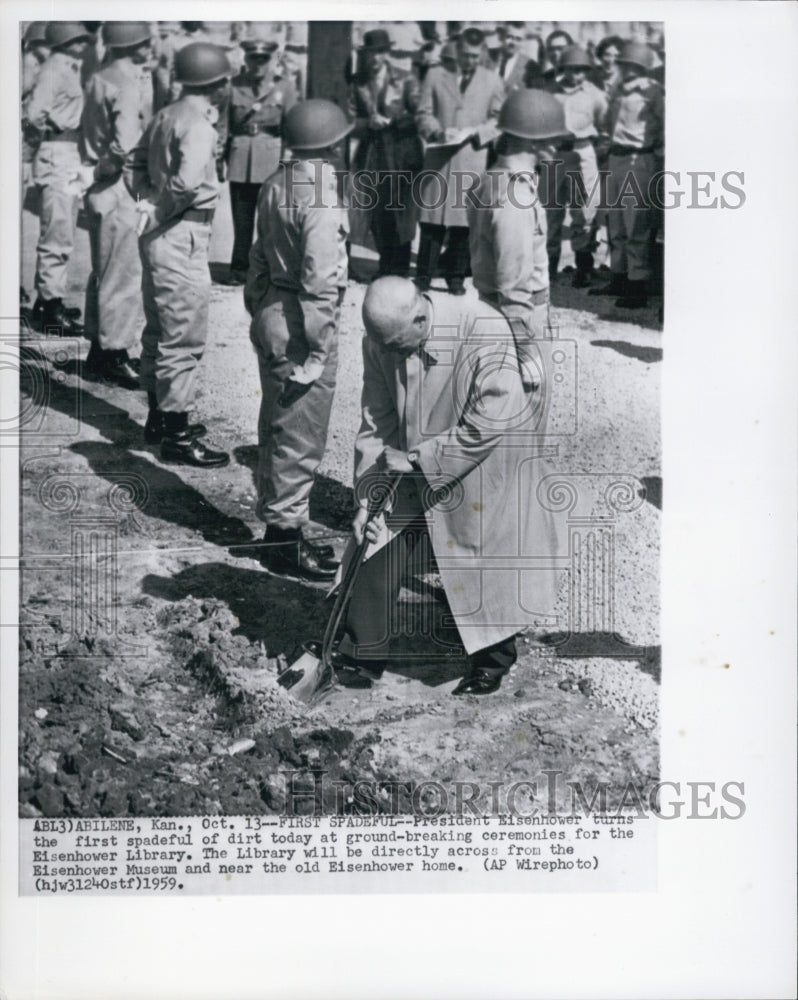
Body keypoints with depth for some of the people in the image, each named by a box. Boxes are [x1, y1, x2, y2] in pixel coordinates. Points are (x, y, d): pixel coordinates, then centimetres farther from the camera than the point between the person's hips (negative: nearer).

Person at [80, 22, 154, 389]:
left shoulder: (99, 79, 12)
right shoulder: (129, 83, -16)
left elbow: (86, 131, 17)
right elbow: (127, 145, -27)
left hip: (100, 188, 10)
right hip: (122, 190, -10)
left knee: (104, 272, 18)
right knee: (125, 275, -1)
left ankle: (99, 349, 29)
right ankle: (115, 355, 6)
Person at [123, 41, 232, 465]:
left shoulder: (166, 116, 11)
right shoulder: (198, 125, -17)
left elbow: (133, 163, 19)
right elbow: (188, 181, -31)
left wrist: (148, 203, 12)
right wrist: (162, 210, -16)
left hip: (158, 234, 10)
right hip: (181, 237, -10)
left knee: (160, 331, 18)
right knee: (184, 339, -4)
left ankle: (159, 417, 30)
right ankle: (176, 436, 2)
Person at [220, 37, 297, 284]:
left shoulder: (284, 86, 4)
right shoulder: (234, 86, 7)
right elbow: (225, 123, 9)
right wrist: (220, 156, 3)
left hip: (272, 161, -1)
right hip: (240, 161, 1)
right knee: (241, 218, 4)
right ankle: (239, 268, 13)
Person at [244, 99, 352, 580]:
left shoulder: (277, 183, 8)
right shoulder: (323, 197, -19)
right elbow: (320, 281, -23)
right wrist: (318, 352, -20)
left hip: (270, 311, 10)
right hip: (300, 323, -9)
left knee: (277, 428, 18)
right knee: (300, 435, 1)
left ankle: (277, 526, 30)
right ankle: (288, 535, 10)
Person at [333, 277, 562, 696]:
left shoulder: (486, 333, -29)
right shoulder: (380, 341, -13)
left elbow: (488, 424, -29)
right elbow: (376, 424, -5)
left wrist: (417, 459, -25)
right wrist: (367, 496, -10)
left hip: (484, 472, -4)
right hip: (414, 474, 4)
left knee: (489, 566, 7)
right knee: (377, 557, 3)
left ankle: (492, 662, 29)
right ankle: (362, 653, 20)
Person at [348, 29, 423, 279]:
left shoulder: (405, 79, 3)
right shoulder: (357, 84, 8)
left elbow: (418, 114, -2)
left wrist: (390, 121, -14)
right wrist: (369, 123, -12)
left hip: (402, 155, -2)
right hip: (372, 157, 2)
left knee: (401, 213, -5)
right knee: (377, 215, 5)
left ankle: (401, 269, 4)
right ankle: (385, 266, 19)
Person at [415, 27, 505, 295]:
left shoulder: (492, 81, 11)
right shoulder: (435, 76, 10)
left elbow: (499, 120, 10)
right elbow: (424, 113, 8)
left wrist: (478, 132, -8)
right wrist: (437, 131, -12)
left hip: (473, 158, 0)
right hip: (439, 156, 0)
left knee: (464, 219, 0)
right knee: (432, 217, -3)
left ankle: (456, 277, 8)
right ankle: (423, 276, 3)